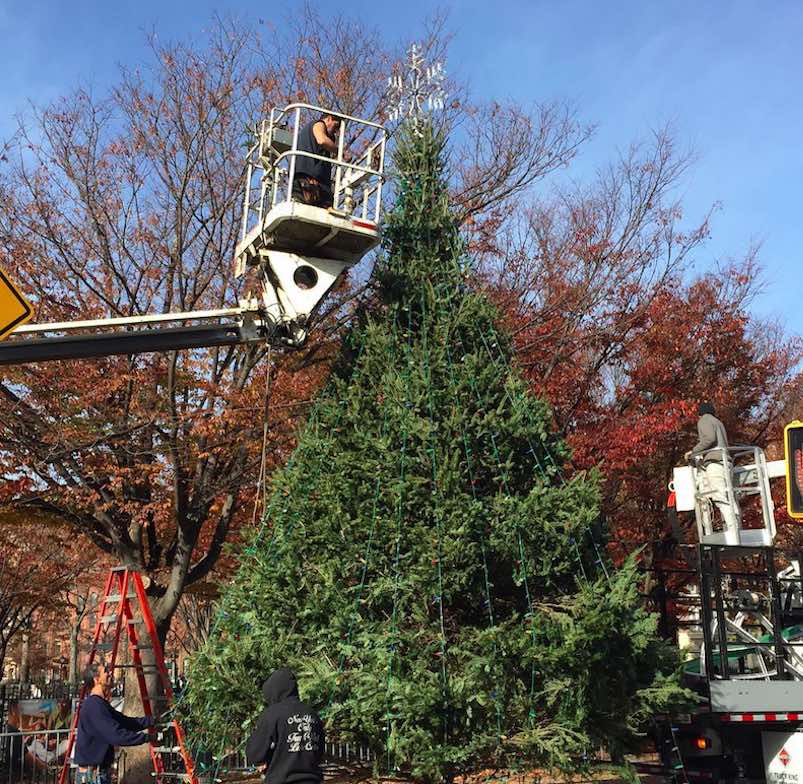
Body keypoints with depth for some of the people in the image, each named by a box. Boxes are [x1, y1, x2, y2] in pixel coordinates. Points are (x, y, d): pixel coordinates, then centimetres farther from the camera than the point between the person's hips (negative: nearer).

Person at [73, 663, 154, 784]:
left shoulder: (101, 704, 13)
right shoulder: (94, 706, -20)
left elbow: (125, 722, 18)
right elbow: (116, 735, -26)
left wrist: (152, 720, 12)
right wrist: (146, 737, -19)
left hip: (100, 772, 10)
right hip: (92, 774, -10)